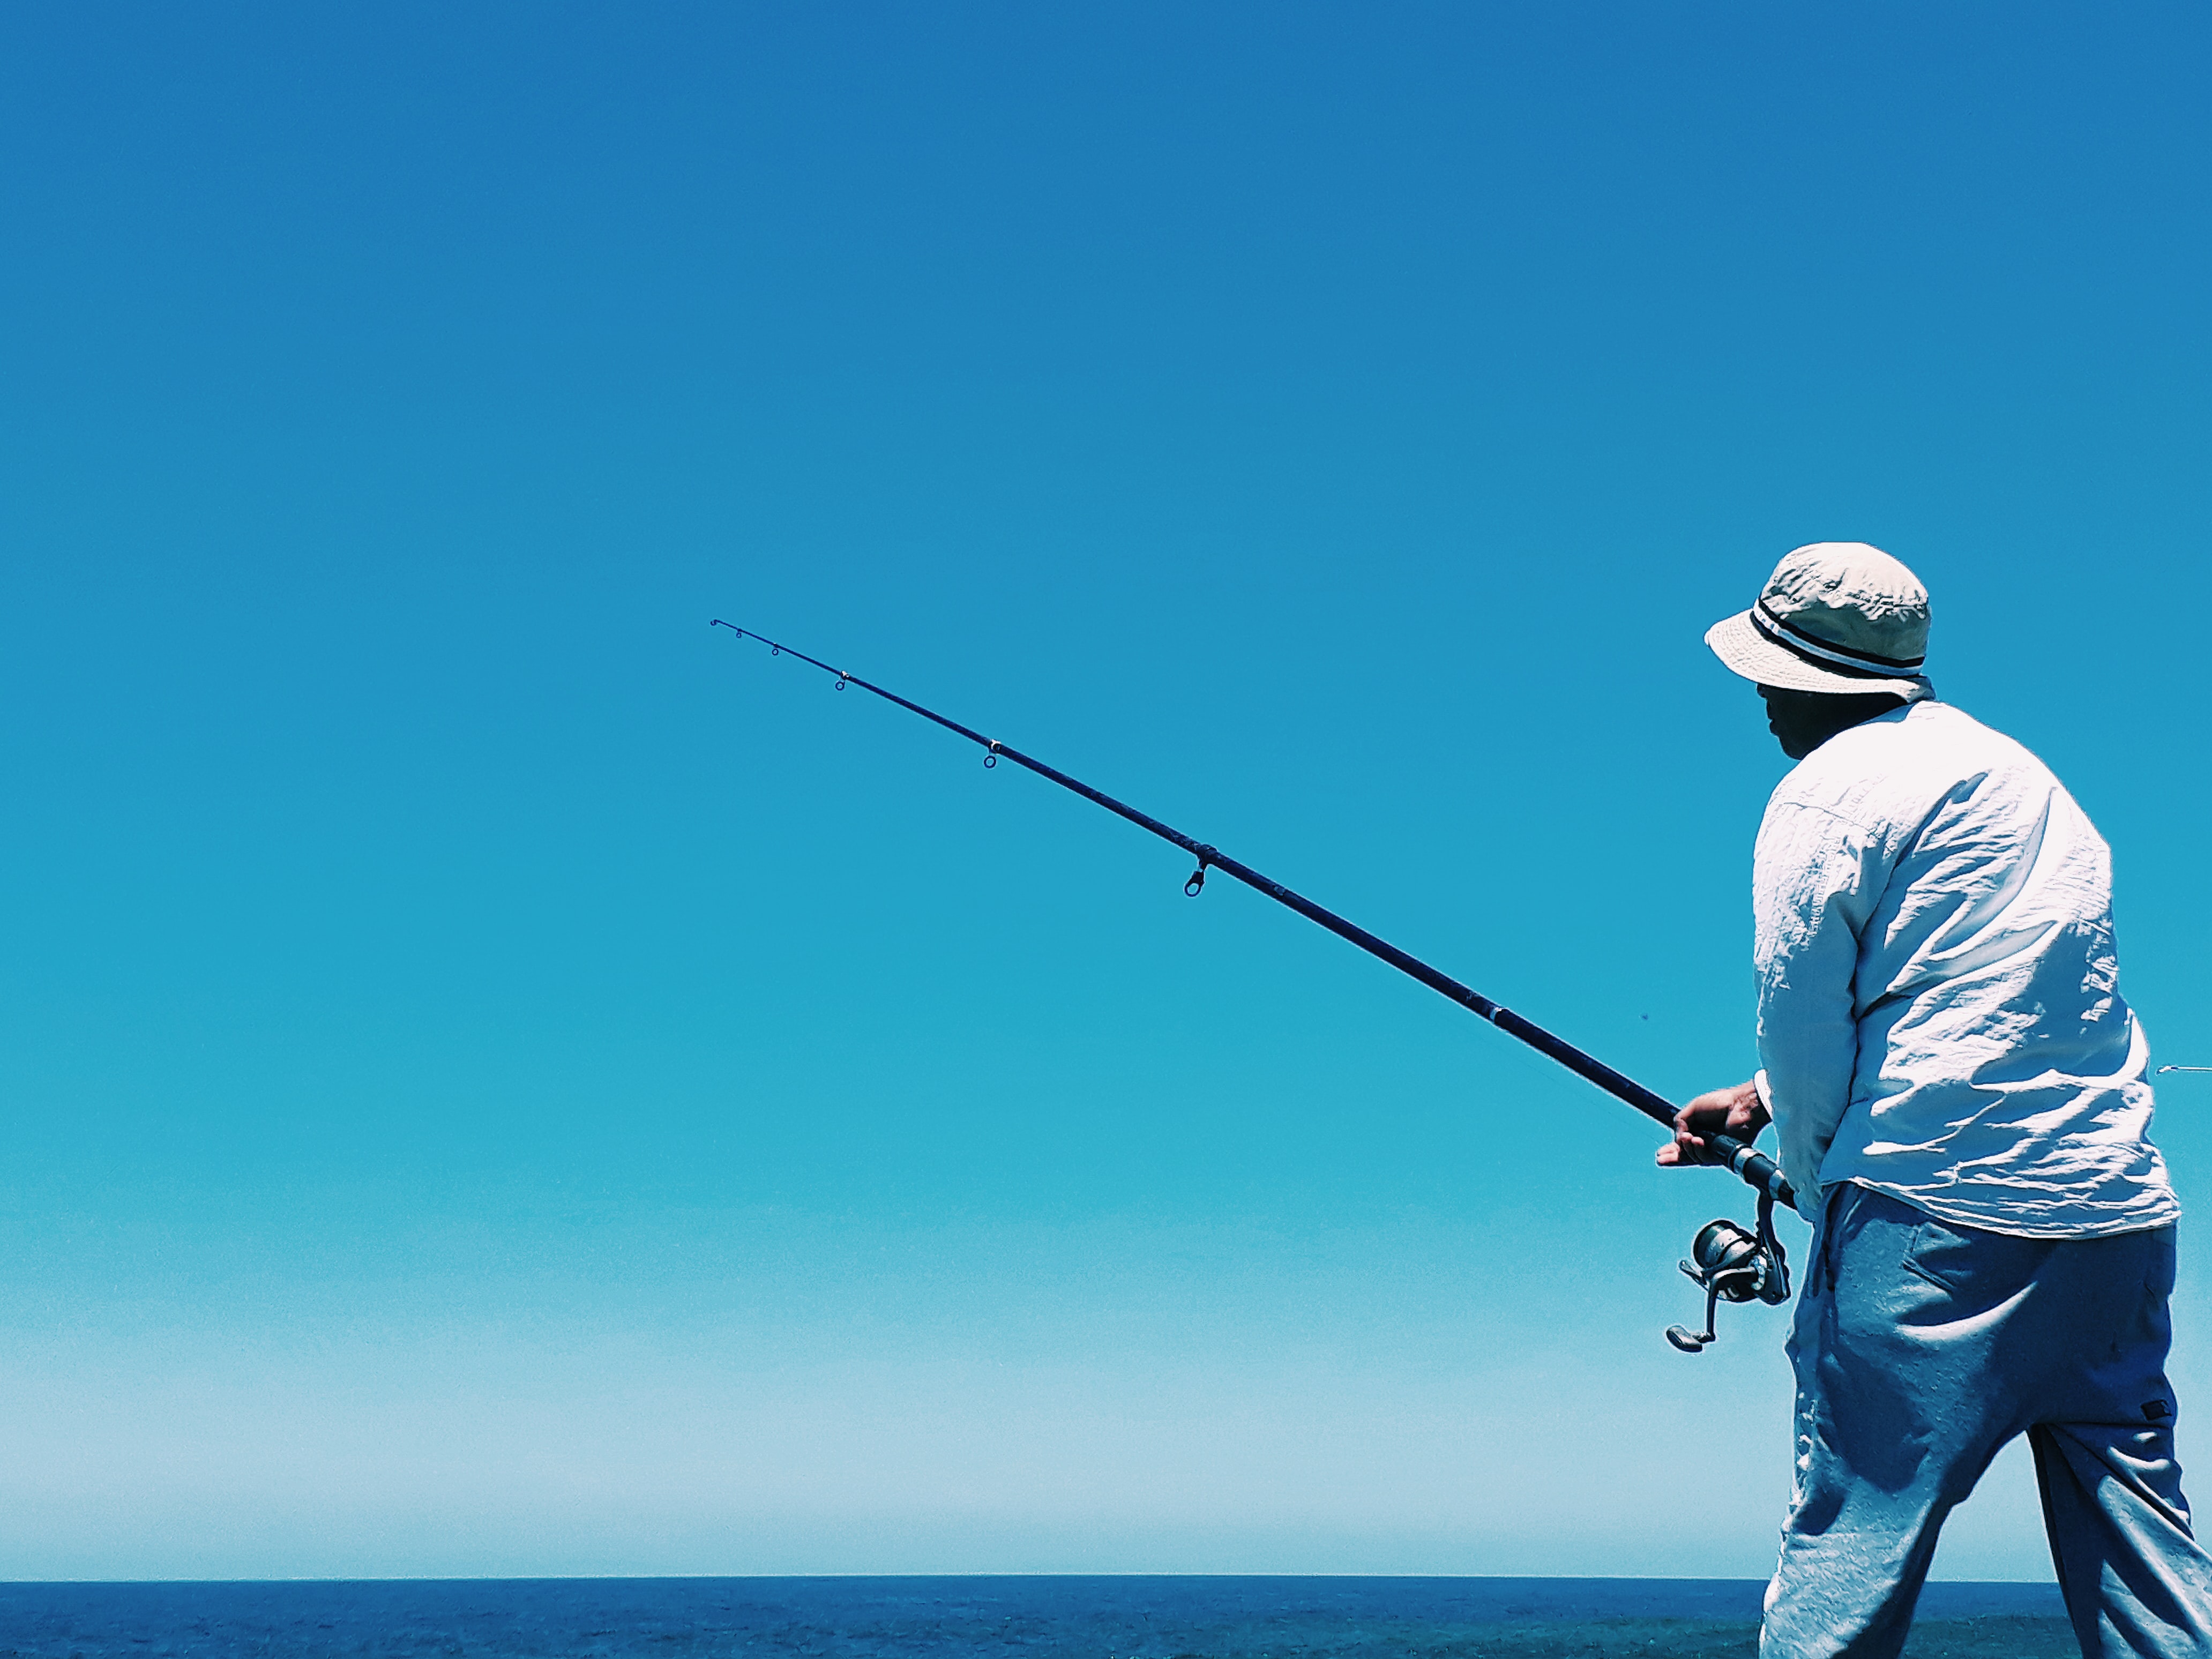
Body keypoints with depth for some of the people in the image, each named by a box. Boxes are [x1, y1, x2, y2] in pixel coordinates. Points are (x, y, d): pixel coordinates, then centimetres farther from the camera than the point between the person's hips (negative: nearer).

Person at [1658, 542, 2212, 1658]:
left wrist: (1818, 1185, 12)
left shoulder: (1828, 792, -3)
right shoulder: (2022, 774, 22)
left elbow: (1803, 1025, -5)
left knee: (1848, 1542, -2)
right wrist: (1760, 1101, 29)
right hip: (2119, 1208, 8)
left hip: (1937, 1206, -8)